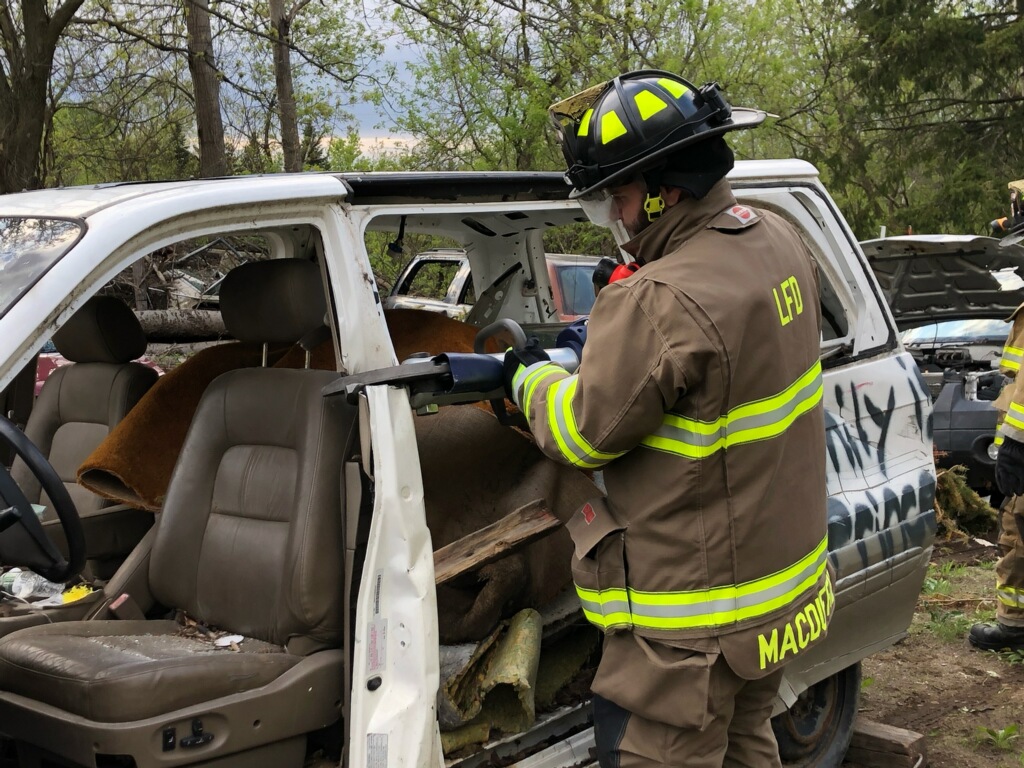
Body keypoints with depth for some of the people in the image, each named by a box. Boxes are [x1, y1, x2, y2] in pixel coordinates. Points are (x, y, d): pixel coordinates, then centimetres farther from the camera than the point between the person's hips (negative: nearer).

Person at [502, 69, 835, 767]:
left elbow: (581, 433, -18)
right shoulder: (780, 241, 0)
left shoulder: (660, 304, -30)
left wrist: (533, 376, 2)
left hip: (697, 623, -9)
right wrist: (612, 340, 15)